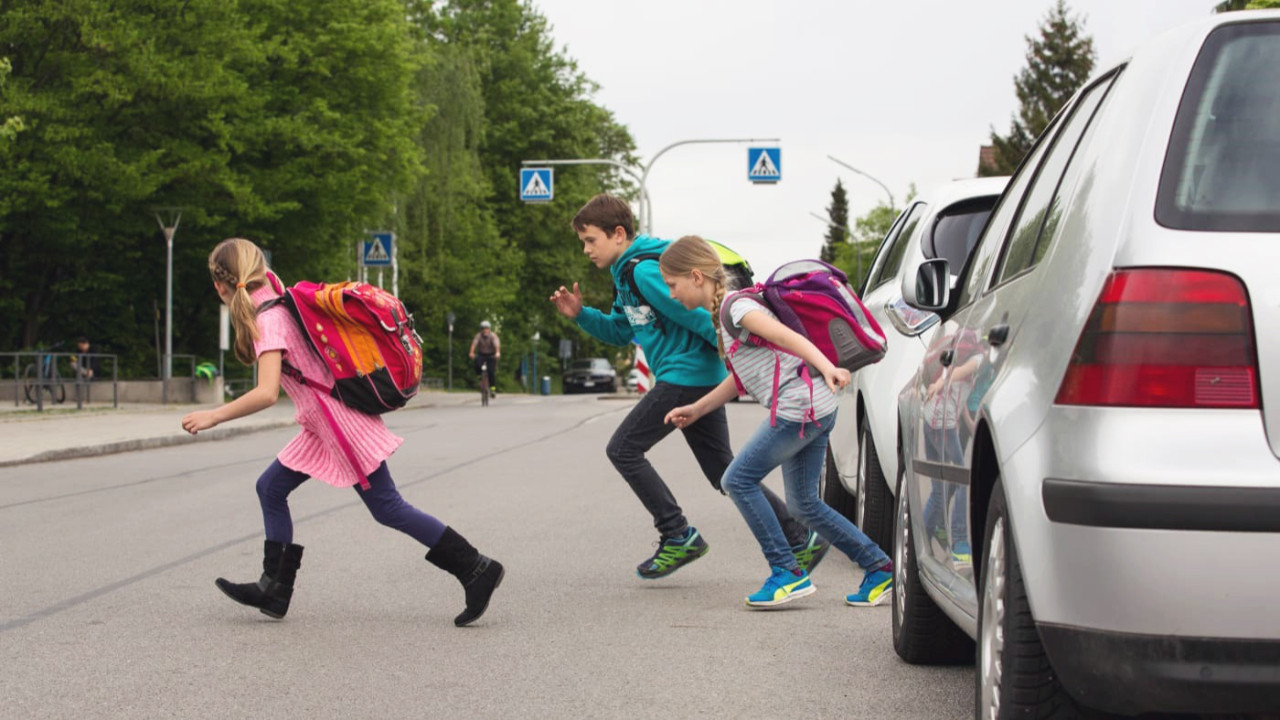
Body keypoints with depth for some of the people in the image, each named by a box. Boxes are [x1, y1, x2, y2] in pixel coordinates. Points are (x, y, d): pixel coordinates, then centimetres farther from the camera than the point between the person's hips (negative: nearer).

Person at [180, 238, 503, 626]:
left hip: (342, 421, -10)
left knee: (388, 508, -5)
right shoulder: (279, 306, 10)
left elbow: (266, 393, -28)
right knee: (271, 488, 11)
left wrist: (213, 416, -20)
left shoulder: (267, 320, -19)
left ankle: (476, 569, -2)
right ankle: (275, 589, 14)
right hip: (321, 426, 10)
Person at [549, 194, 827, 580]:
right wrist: (581, 315, 10)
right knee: (725, 472, 11)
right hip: (703, 379, 10)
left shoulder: (646, 270, -15)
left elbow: (699, 317, -18)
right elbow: (621, 332, 26)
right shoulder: (627, 273, 18)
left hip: (686, 373, -10)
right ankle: (802, 540, 10)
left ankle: (678, 536, -2)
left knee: (623, 449, -3)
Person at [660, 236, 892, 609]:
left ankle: (787, 573, -5)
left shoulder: (736, 307, -10)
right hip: (815, 411, 10)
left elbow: (789, 336, -24)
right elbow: (740, 379, 28)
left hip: (799, 407, -10)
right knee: (803, 502, 14)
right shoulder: (724, 313, 20)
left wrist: (826, 368, -39)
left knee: (739, 480, -6)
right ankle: (879, 568, 16)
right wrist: (696, 410, 31)